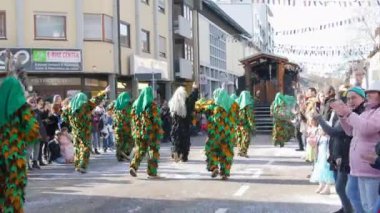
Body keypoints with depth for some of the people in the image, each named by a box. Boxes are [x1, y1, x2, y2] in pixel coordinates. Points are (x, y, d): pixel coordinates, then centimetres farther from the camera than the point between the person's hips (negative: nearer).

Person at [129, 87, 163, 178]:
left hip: (139, 132, 5)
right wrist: (159, 133, -6)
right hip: (151, 132, -5)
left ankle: (134, 166, -8)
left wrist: (134, 132, 18)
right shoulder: (152, 105, -9)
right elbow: (157, 120, -12)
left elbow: (133, 119, 10)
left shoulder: (136, 104, 7)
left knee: (139, 150, 13)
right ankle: (152, 172, 10)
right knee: (153, 151, 7)